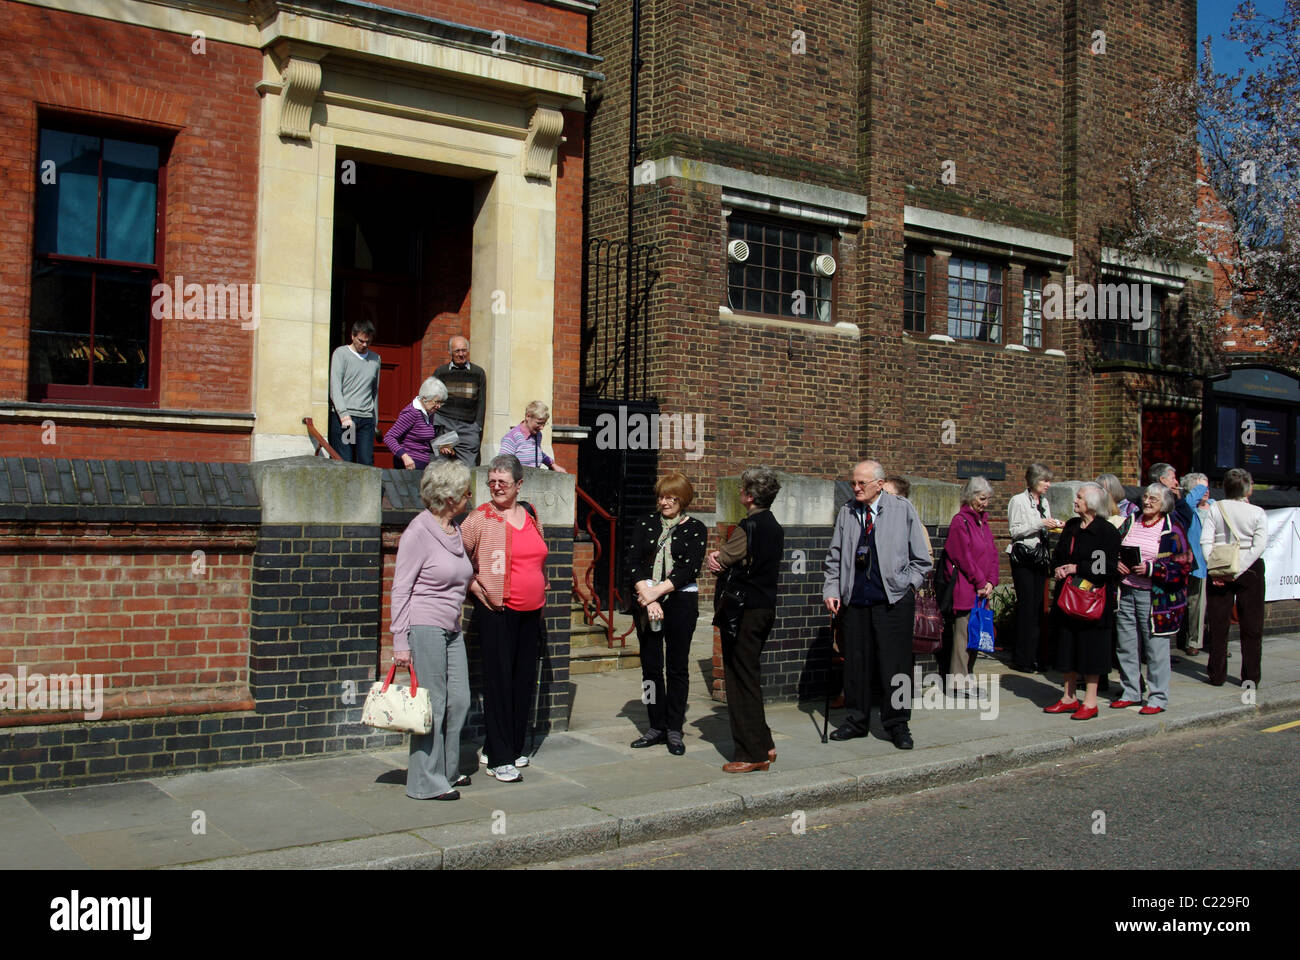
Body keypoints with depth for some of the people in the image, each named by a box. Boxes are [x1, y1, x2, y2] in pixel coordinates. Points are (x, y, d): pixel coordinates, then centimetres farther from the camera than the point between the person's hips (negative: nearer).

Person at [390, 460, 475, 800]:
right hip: (424, 627, -8)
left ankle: (447, 770, 23)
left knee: (459, 700, 8)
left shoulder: (454, 531, 13)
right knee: (432, 705, -4)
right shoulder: (418, 532, -11)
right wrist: (400, 641, -14)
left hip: (451, 629, 8)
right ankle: (427, 782, 5)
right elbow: (400, 589, -11)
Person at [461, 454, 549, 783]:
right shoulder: (480, 518, -6)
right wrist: (477, 589, -10)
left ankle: (513, 747, 23)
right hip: (497, 611, -5)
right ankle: (499, 759, 0)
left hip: (531, 613, 6)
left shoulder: (531, 516, 11)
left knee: (523, 681, 10)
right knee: (498, 682, -4)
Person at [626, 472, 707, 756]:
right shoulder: (646, 524, 9)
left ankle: (674, 729, 10)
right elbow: (633, 562, -1)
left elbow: (690, 569, -8)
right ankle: (657, 726, 15)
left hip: (681, 601, -2)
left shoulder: (695, 529, 2)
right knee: (650, 665, 5)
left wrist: (657, 591, -16)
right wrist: (647, 598, -13)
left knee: (677, 666, 2)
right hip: (646, 601, 2)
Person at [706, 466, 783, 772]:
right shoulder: (774, 527, 12)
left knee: (741, 680, -2)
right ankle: (763, 745, 22)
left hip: (743, 610, -9)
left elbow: (720, 562, -9)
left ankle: (751, 753, 2)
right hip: (765, 606, 9)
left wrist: (715, 557, 11)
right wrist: (720, 557, -2)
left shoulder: (748, 527, -17)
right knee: (750, 678, 18)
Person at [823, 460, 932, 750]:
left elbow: (921, 559, 7)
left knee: (895, 663, 0)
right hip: (855, 598, 3)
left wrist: (908, 585, -3)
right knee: (856, 662, 7)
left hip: (893, 599, -3)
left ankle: (896, 724, 12)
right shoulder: (846, 513, 10)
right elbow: (834, 558, 15)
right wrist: (831, 591, 6)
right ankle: (857, 720, 20)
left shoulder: (903, 509, 2)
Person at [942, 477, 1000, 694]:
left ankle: (967, 678, 18)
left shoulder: (983, 522, 17)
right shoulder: (960, 521, -9)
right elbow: (964, 557, -13)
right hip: (964, 590, -8)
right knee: (963, 635, -7)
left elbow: (992, 553, 15)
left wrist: (991, 582, 1)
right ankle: (958, 682, -3)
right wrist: (981, 583, -10)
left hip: (981, 591, 8)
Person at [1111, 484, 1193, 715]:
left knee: (1156, 647, -2)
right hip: (1125, 593, 5)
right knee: (1126, 645, 10)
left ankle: (1158, 698, 8)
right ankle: (1130, 692, 22)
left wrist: (1151, 569, -16)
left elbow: (1182, 565, -8)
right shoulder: (1130, 522, 11)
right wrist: (1117, 563, -2)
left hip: (1155, 597, -5)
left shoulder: (1171, 530, -4)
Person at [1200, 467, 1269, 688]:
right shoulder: (1258, 513, -6)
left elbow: (1206, 541, -9)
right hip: (1250, 571, -1)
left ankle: (1217, 675, 11)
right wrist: (1238, 570, -16)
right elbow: (1259, 546, -15)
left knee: (1217, 625, 8)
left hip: (1219, 571, 1)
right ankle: (1250, 676, 8)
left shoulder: (1215, 509, -2)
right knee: (1251, 627, 7)